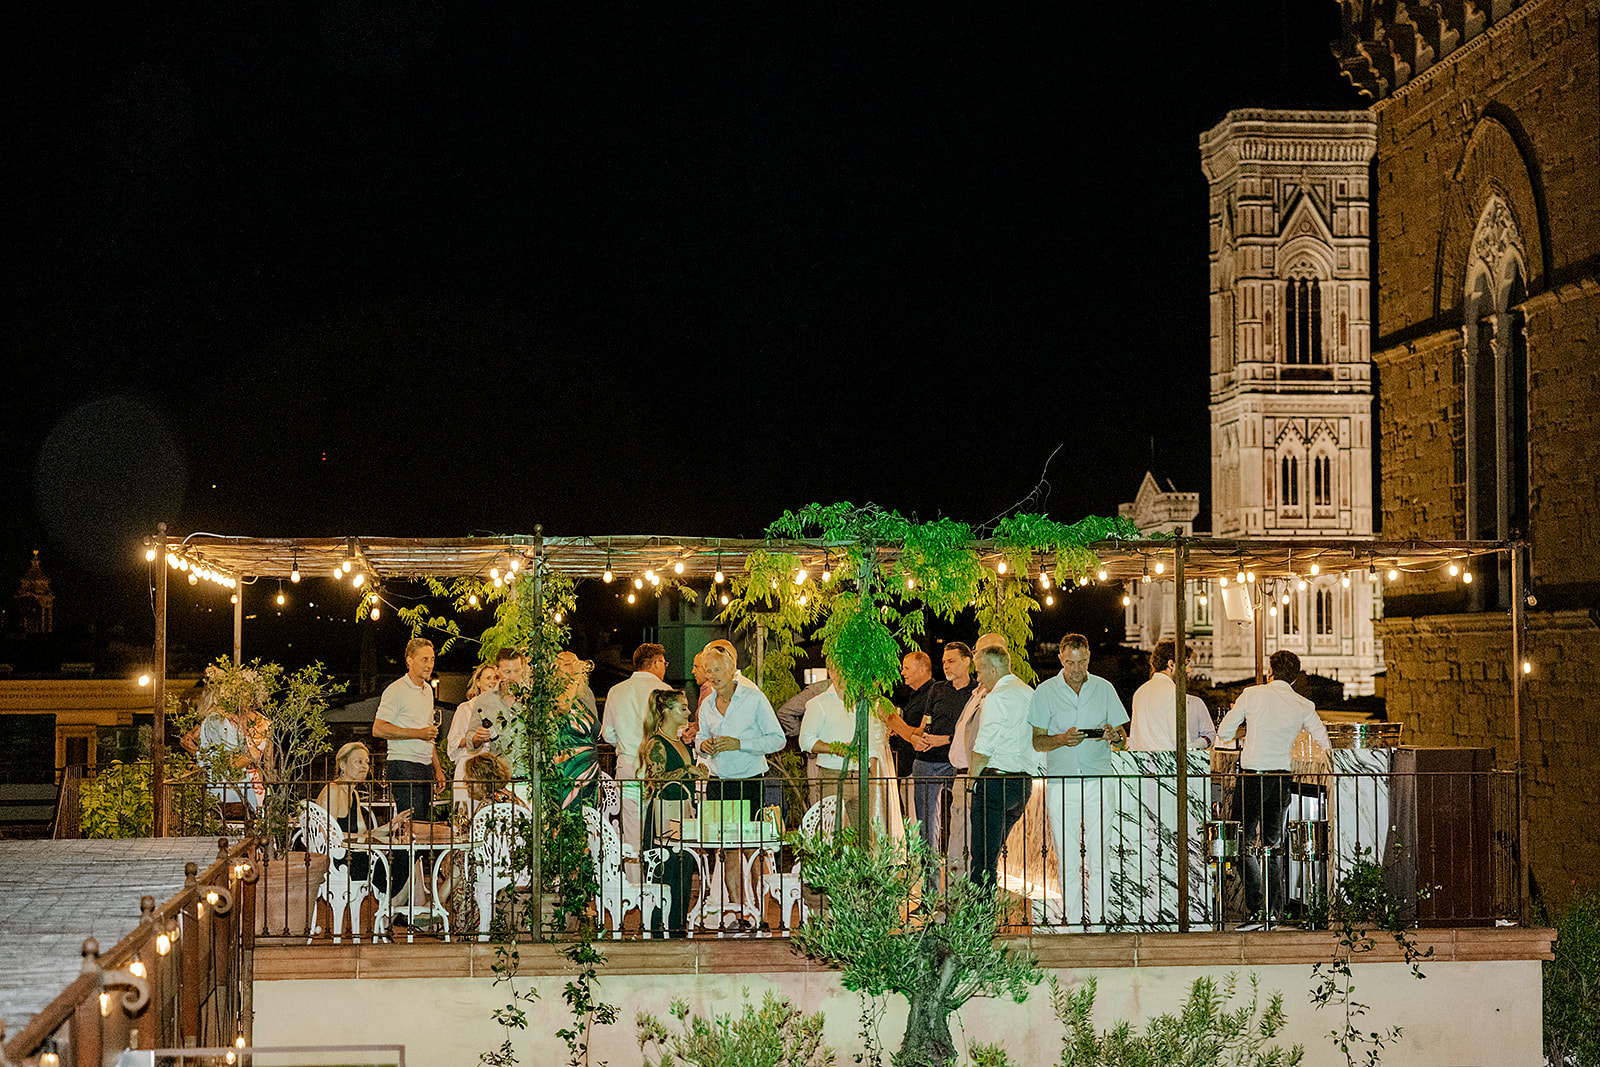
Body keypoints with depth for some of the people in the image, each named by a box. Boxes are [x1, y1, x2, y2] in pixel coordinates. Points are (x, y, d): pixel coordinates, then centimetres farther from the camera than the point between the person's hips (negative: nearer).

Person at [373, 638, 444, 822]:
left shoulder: (428, 690, 19)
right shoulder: (396, 690, -8)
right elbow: (378, 729, -15)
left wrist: (437, 769, 21)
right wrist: (418, 733, -19)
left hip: (426, 768, 8)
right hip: (403, 766, -8)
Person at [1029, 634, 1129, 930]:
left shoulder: (1104, 689, 9)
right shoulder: (1045, 692, 6)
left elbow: (1122, 739, 12)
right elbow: (1037, 741, 6)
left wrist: (1113, 736, -11)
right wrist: (1062, 739, -14)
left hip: (1100, 781, 0)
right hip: (1061, 783, 0)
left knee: (1099, 857, -5)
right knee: (1067, 860, -1)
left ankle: (1098, 918, -1)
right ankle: (1074, 920, 4)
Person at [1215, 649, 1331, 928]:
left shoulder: (1251, 695, -4)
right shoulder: (1304, 706, 3)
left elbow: (1223, 733, 0)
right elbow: (1326, 747, 7)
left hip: (1252, 777, -4)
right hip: (1283, 779, 4)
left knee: (1246, 843, -1)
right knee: (1273, 844, 15)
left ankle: (1257, 909, -12)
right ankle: (1274, 910, 17)